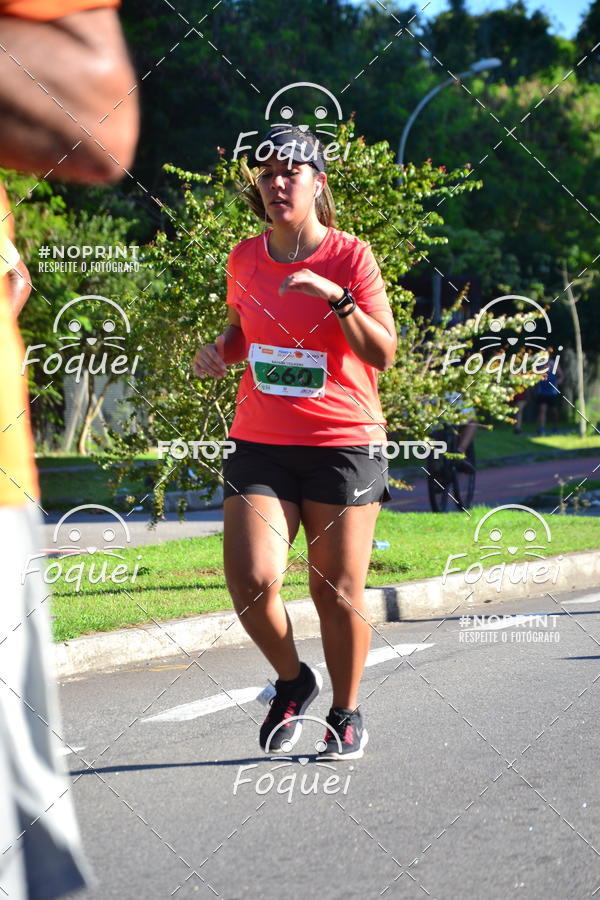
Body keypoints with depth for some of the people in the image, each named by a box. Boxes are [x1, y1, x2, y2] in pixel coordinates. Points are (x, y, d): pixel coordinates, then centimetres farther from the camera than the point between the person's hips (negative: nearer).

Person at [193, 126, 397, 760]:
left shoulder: (350, 256, -5)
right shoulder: (245, 259, 7)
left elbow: (383, 355, -9)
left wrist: (339, 298, -23)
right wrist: (220, 350, 3)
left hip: (342, 444, -3)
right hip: (260, 444, 3)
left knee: (337, 593, 1)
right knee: (250, 579, -13)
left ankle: (346, 713, 24)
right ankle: (292, 680, 16)